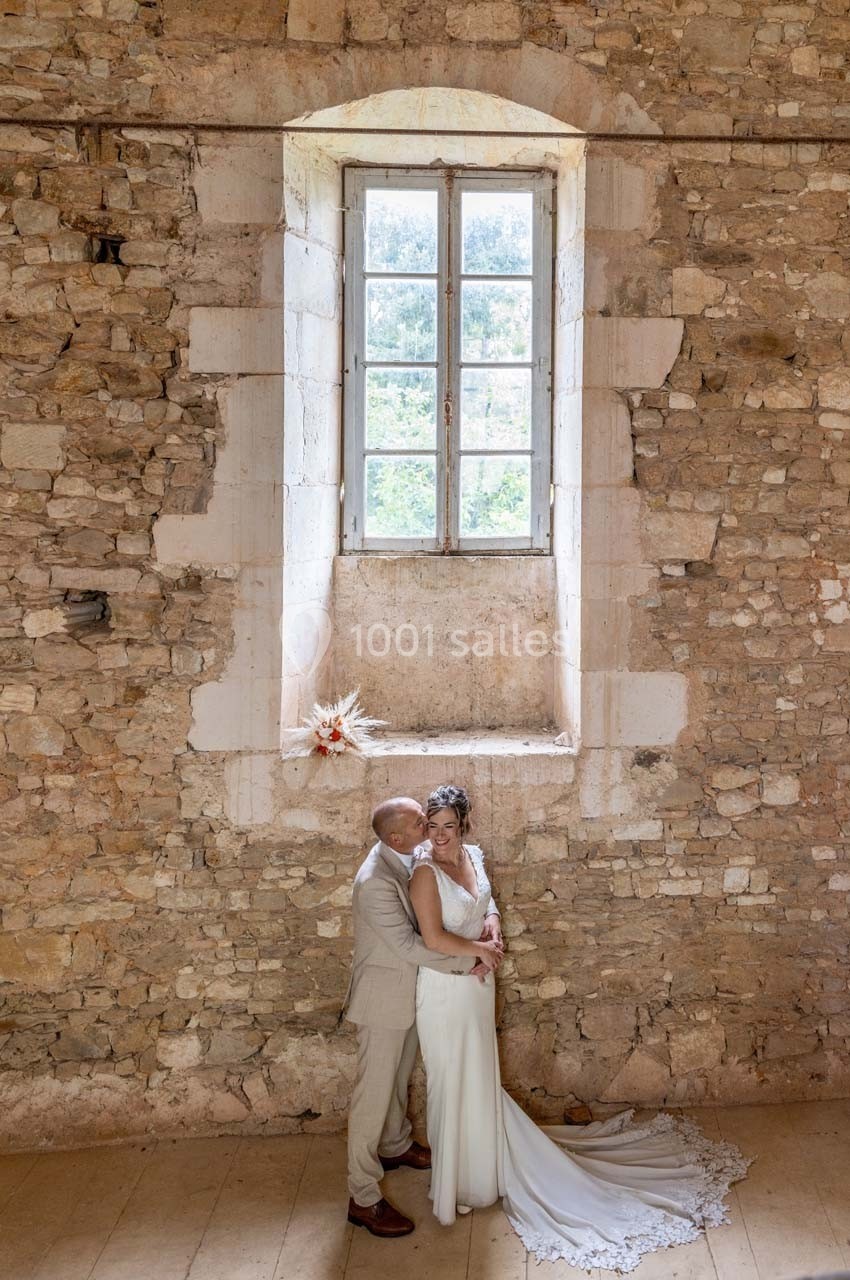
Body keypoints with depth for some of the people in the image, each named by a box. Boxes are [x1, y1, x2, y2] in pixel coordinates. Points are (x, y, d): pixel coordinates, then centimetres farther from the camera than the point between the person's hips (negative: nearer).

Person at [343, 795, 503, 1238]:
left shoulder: (414, 857, -6)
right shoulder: (376, 882, -32)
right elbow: (410, 947, -30)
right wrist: (471, 960, -23)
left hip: (409, 989, 8)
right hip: (383, 996, -8)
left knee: (399, 1076, 27)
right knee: (374, 1091, 2)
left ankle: (394, 1145, 49)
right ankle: (363, 1199, 14)